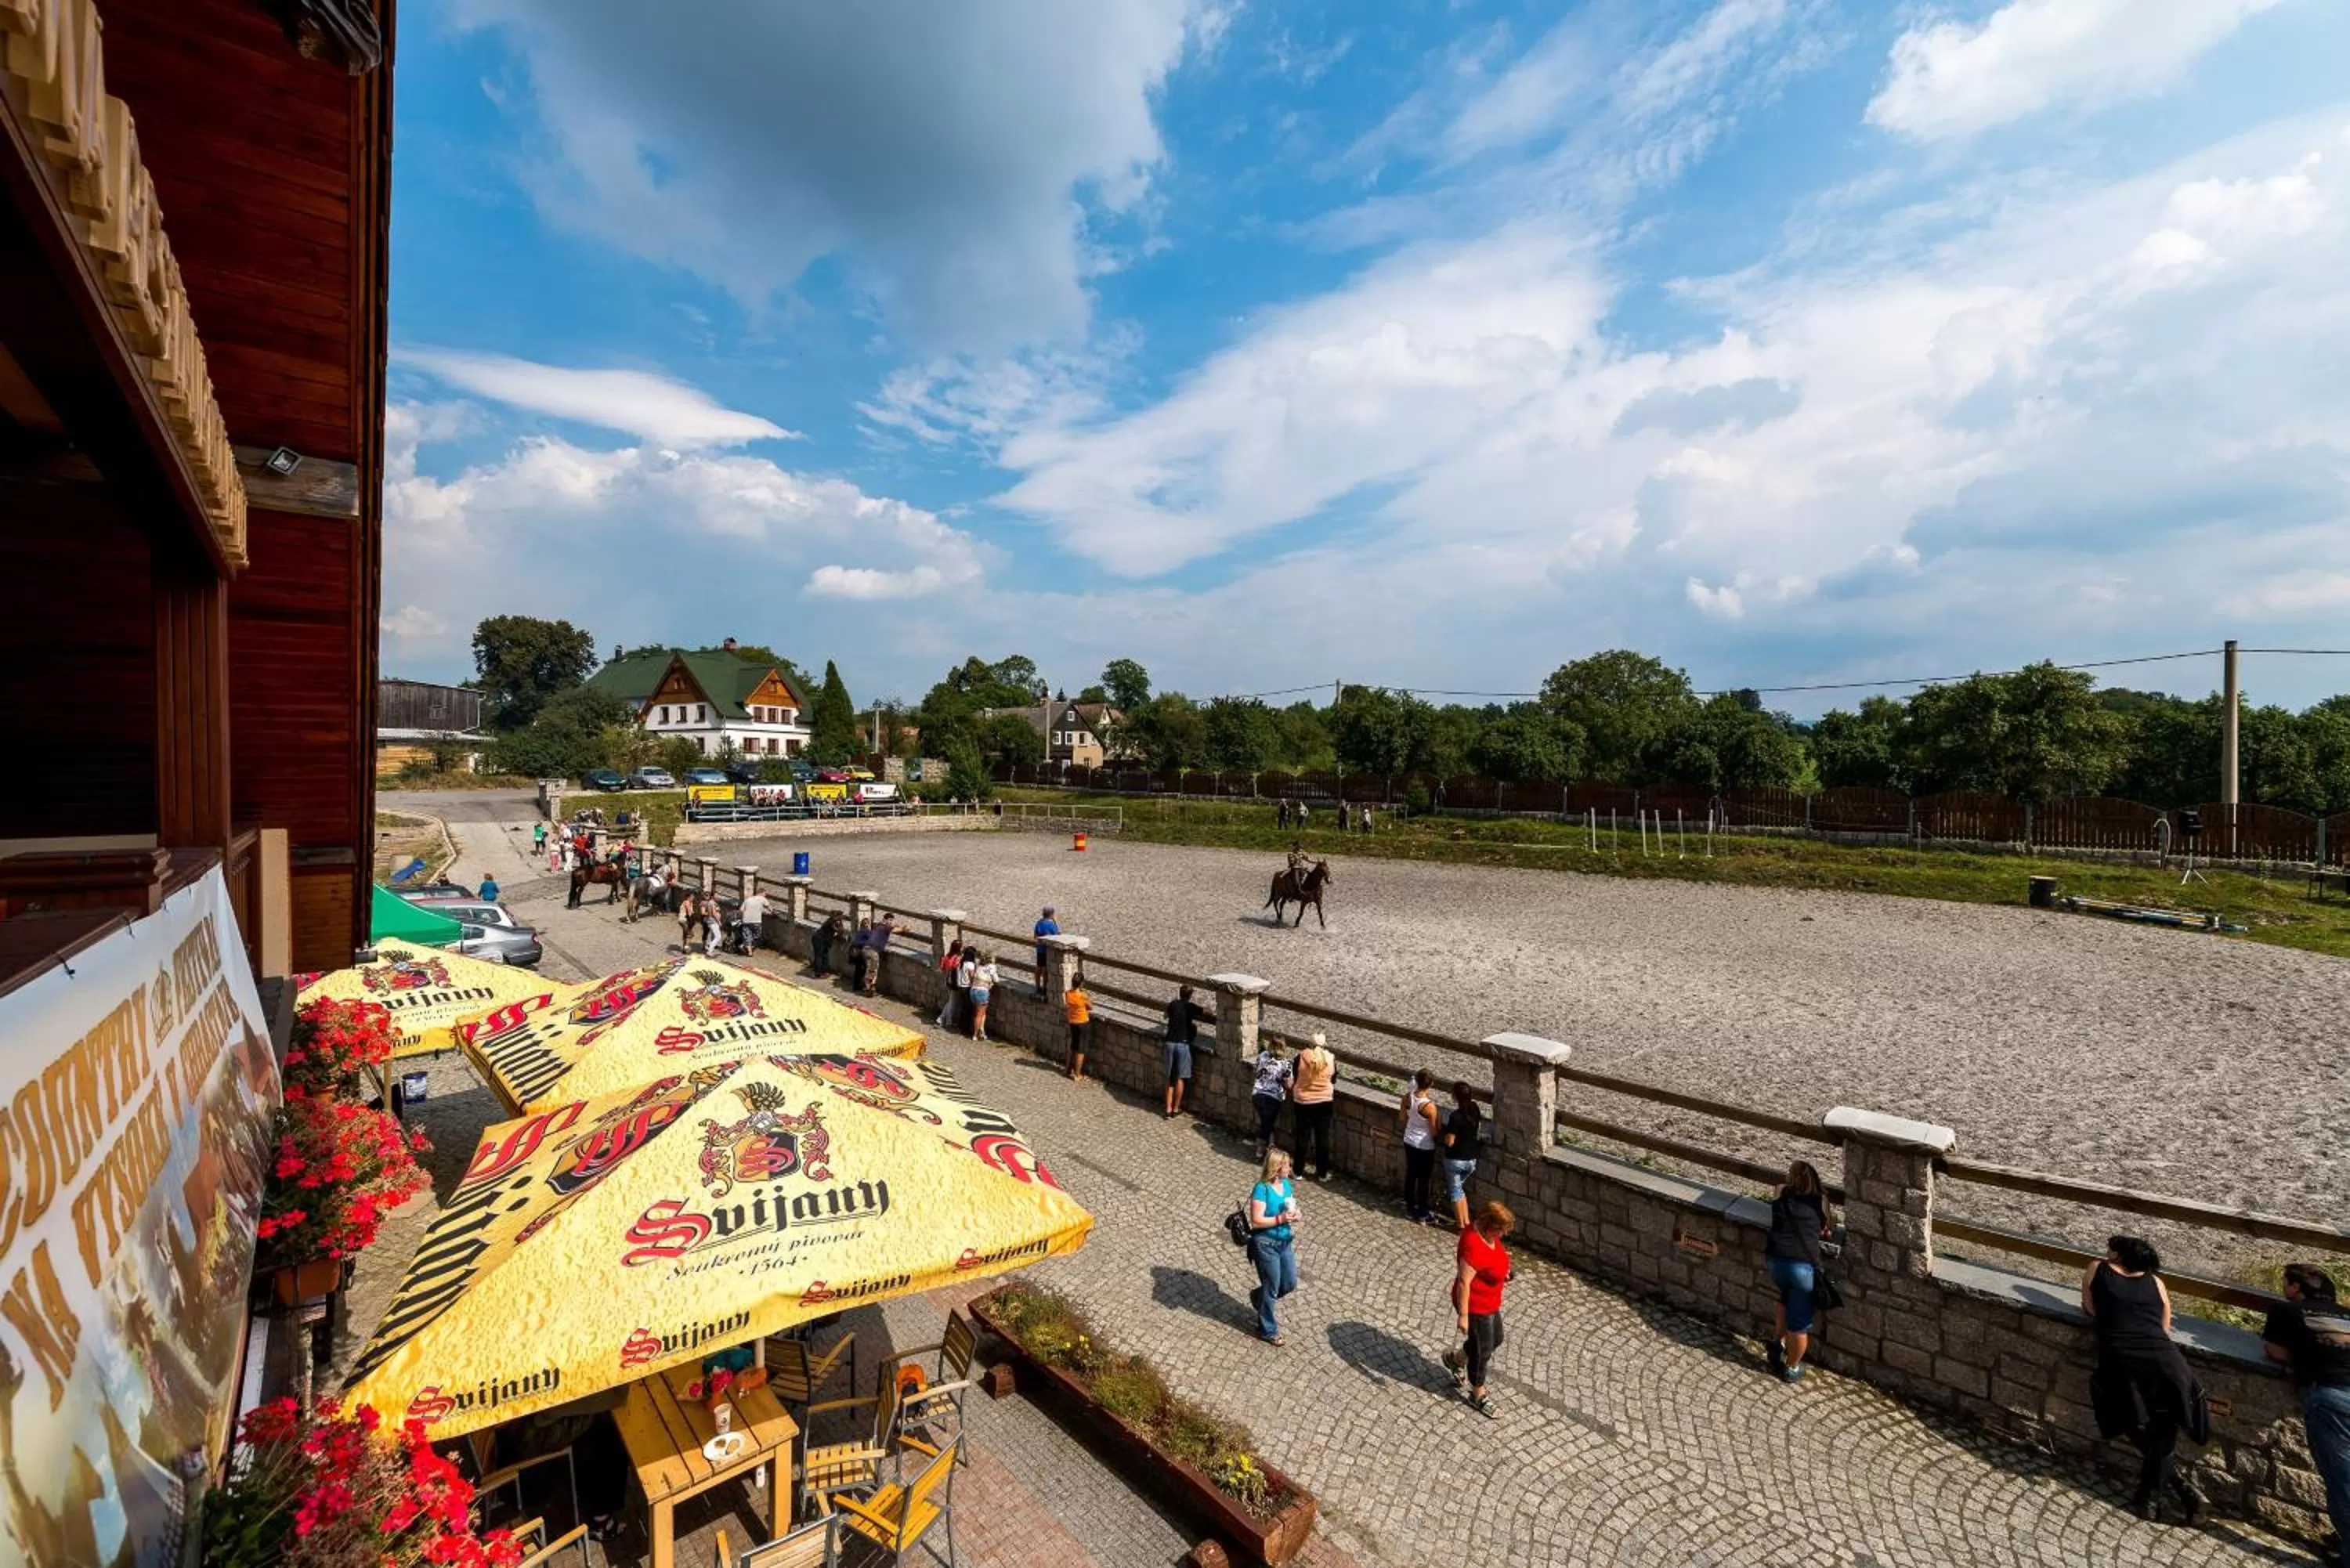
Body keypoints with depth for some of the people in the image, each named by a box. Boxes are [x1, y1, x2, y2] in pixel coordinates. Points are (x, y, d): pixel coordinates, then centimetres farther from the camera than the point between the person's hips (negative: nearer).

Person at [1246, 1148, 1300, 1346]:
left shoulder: (1286, 1183, -1)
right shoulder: (1262, 1189, -24)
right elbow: (1256, 1220, -23)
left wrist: (1293, 1215, -10)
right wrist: (1280, 1219, -29)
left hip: (1285, 1242, 7)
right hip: (1266, 1244, -7)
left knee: (1290, 1283, 16)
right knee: (1272, 1287, 7)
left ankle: (1259, 1297, 42)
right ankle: (1267, 1331, 29)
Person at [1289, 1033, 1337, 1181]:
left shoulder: (1301, 1057, -9)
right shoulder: (1331, 1059, -4)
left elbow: (1294, 1079, 1)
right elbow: (1333, 1082, 6)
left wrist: (1292, 1097, 18)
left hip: (1303, 1102, -1)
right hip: (1325, 1103, 1)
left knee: (1303, 1137, 10)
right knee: (1323, 1138, 10)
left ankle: (1299, 1171, 18)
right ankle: (1323, 1173, 18)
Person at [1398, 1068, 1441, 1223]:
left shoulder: (1407, 1097, -11)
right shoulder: (1429, 1106, -29)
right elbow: (1434, 1132, -18)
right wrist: (1439, 1120, 0)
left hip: (1409, 1142, 6)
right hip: (1425, 1147, -6)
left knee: (1410, 1175, 21)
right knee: (1423, 1180, 12)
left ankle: (1410, 1209, 35)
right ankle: (1422, 1215, 26)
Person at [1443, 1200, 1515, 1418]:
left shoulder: (1485, 1233, -8)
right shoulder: (1474, 1248, -36)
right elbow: (1463, 1282, -30)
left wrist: (1500, 1264, 1)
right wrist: (1463, 1315, -25)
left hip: (1490, 1302, 9)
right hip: (1476, 1306, -9)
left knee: (1495, 1339, 25)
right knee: (1482, 1350, 10)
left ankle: (1455, 1359, 45)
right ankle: (1478, 1395, 34)